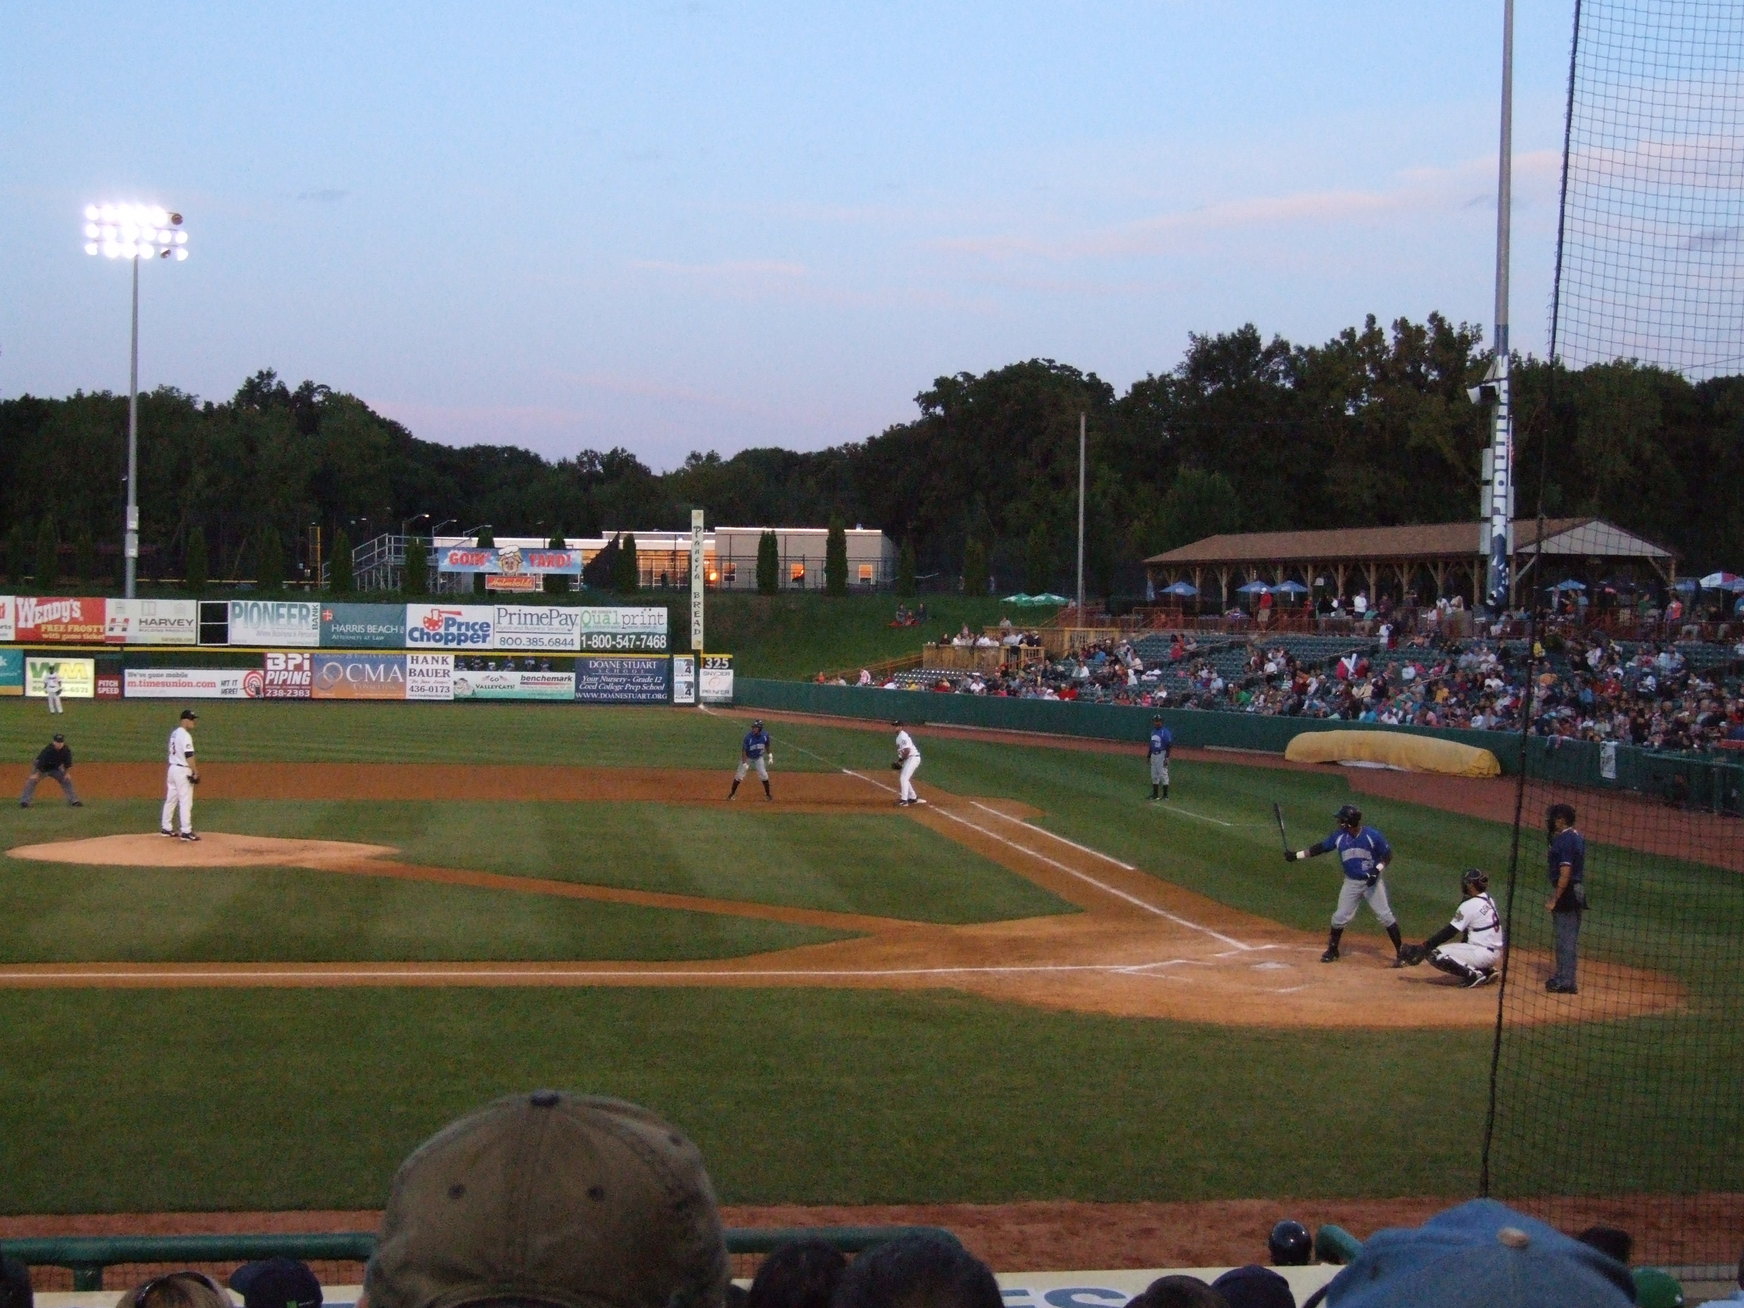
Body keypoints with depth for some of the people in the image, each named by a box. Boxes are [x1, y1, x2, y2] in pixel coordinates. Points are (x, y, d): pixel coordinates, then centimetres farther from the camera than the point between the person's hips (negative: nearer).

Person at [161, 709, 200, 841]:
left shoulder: (174, 733, 12)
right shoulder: (185, 735, -16)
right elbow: (189, 756, -20)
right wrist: (195, 772, -17)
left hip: (172, 768, 9)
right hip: (183, 770, -9)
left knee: (170, 799, 14)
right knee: (185, 801, -6)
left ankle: (166, 828, 20)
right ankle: (186, 832, -7)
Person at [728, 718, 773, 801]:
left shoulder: (765, 735, -18)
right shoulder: (748, 737, -28)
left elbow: (766, 745, 3)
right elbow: (744, 750, -23)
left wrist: (769, 755, 4)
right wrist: (744, 763, -29)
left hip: (759, 758, 2)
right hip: (747, 758, -2)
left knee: (763, 775, -3)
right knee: (739, 775, -2)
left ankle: (767, 794, 14)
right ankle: (732, 793, 13)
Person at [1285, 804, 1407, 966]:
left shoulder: (1372, 836, -18)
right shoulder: (1339, 836, -6)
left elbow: (1388, 854, -8)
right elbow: (1320, 848, 3)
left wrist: (1377, 871, -23)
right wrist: (1296, 855, -1)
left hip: (1372, 882, -4)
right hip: (1351, 883, 4)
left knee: (1385, 916, -5)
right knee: (1340, 916, 6)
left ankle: (1401, 952, 4)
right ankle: (1332, 950, 24)